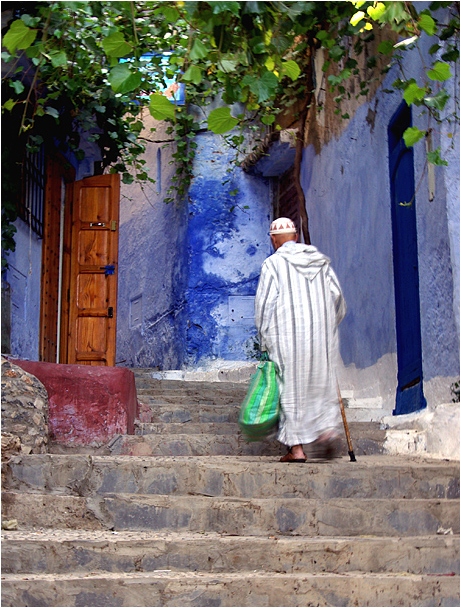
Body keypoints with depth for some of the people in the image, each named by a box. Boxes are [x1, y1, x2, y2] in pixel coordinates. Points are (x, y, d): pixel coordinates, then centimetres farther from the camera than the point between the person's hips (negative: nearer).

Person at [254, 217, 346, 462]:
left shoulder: (273, 263, -1)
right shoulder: (321, 261, 13)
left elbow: (264, 304, -5)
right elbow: (338, 298, 12)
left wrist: (265, 341, 2)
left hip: (287, 337, -3)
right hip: (322, 337, 4)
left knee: (290, 388, 2)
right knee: (322, 385, 13)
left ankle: (296, 447, 1)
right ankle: (328, 428, -8)